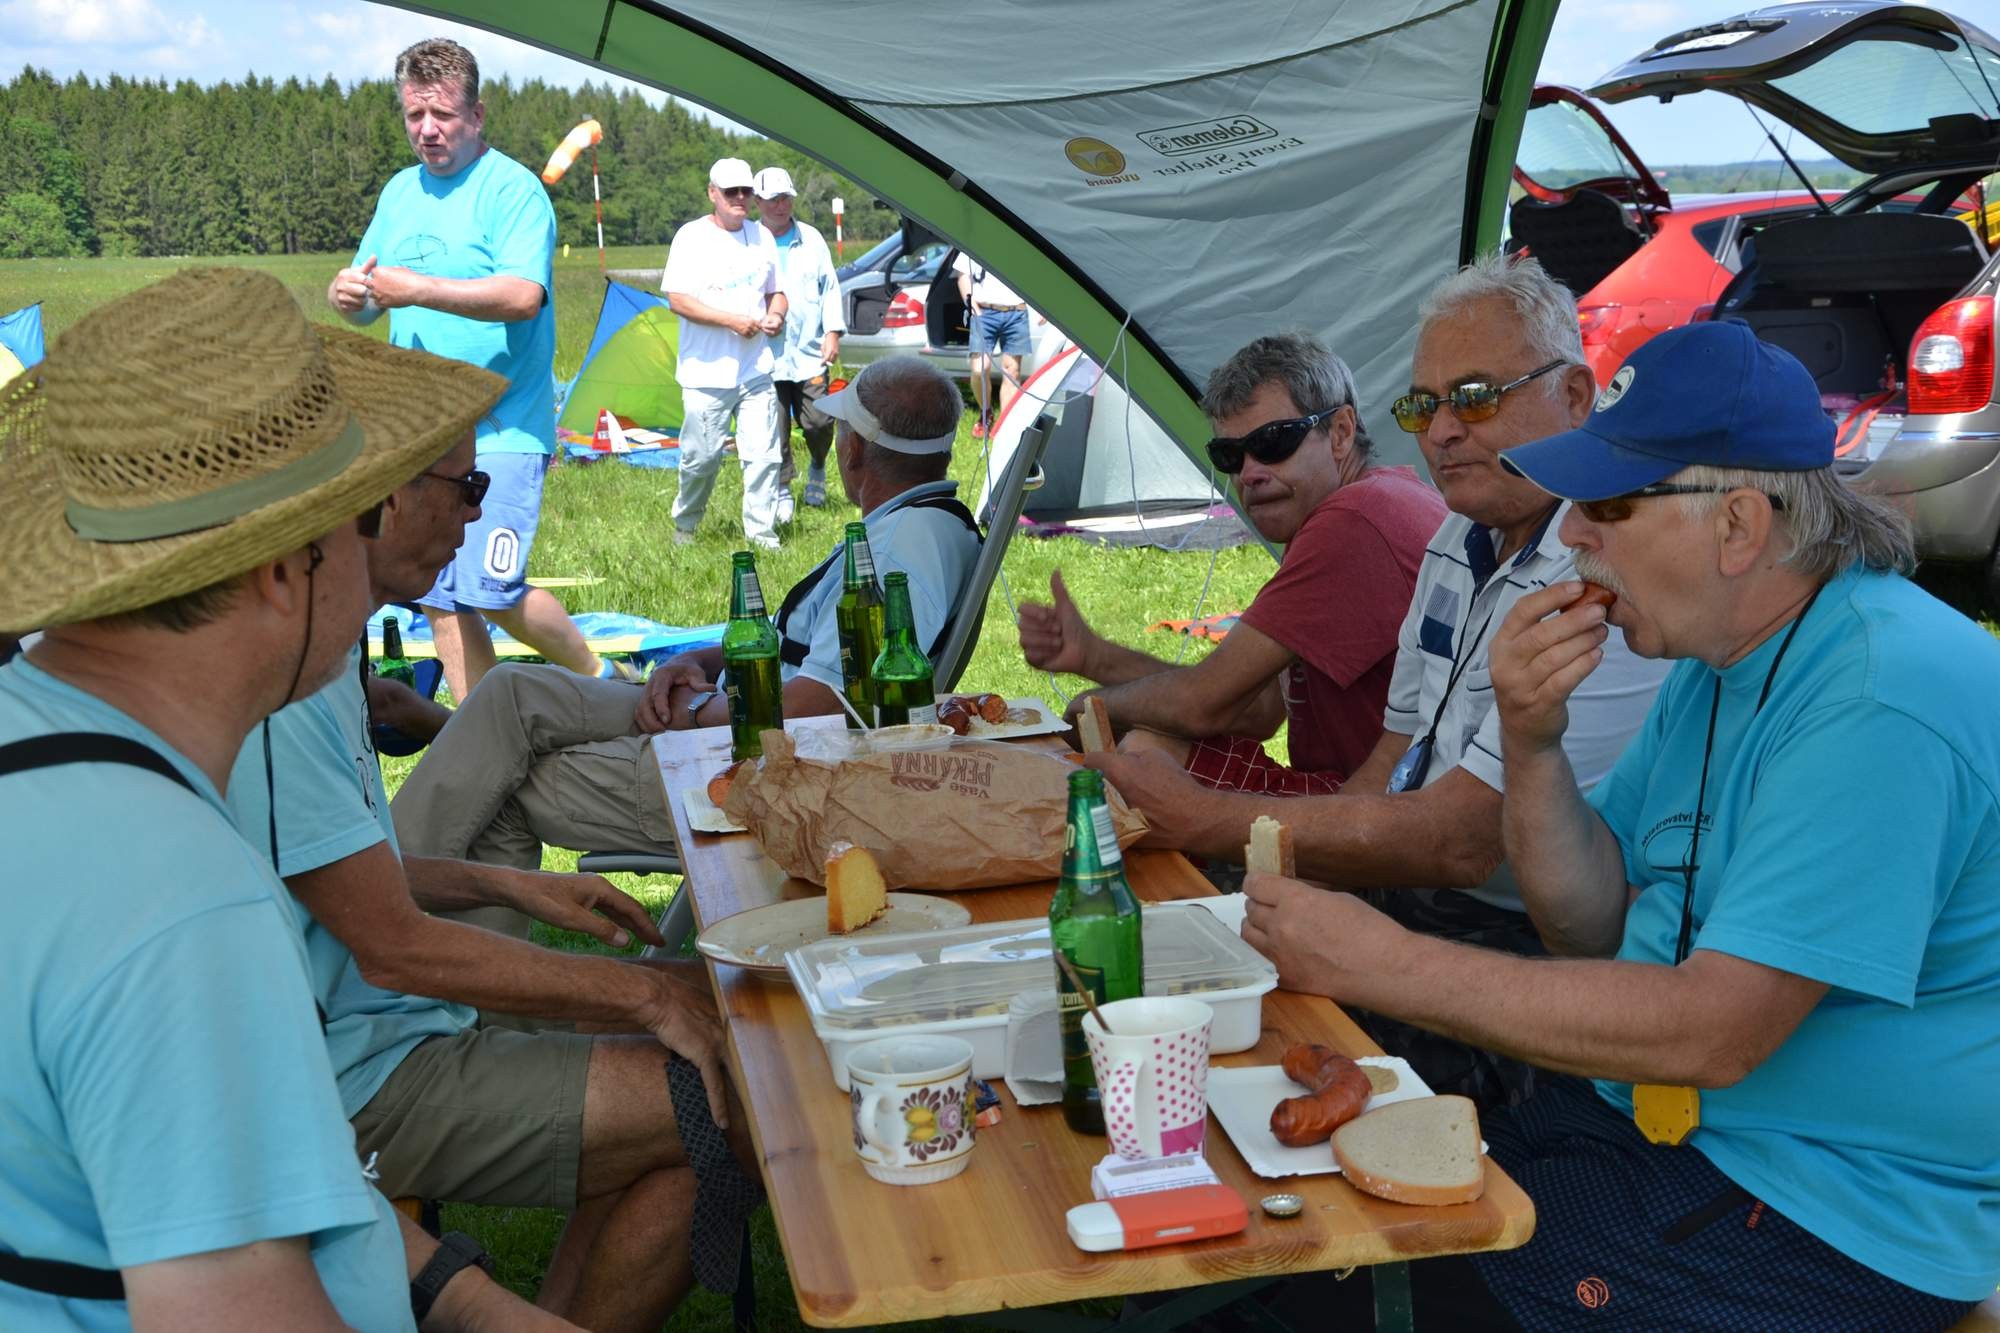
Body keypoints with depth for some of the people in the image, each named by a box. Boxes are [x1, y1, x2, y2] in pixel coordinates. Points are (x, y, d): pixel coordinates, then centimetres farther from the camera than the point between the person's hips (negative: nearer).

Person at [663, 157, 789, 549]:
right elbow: (677, 299, -12)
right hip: (707, 371, -4)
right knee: (701, 456, 2)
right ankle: (684, 524, 23)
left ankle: (761, 532, 7)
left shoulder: (762, 236, 12)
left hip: (756, 370, 4)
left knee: (763, 454, -1)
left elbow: (776, 292, 21)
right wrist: (732, 321, -18)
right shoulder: (692, 237, -5)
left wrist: (776, 316, -3)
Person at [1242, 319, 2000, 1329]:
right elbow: (1594, 926, 6)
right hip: (1659, 1112, 8)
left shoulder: (1882, 698, -25)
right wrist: (1532, 744, -13)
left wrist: (1384, 965, -26)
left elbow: (1713, 1033, -29)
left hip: (1836, 1212, -8)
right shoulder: (1715, 661, 6)